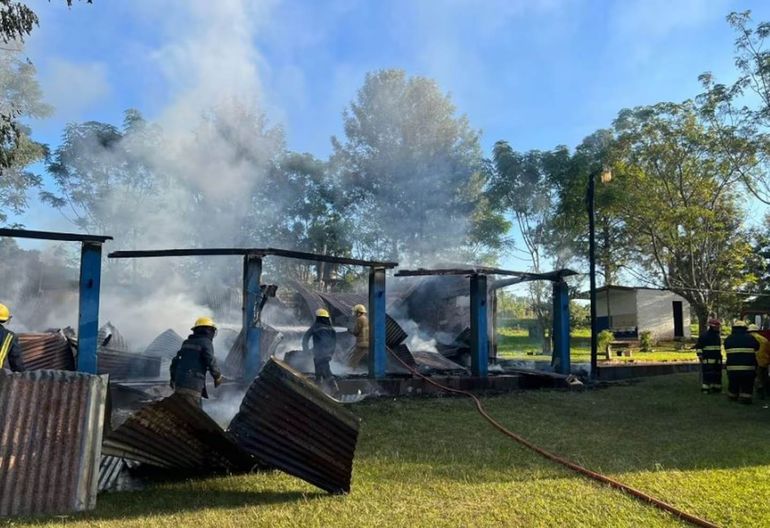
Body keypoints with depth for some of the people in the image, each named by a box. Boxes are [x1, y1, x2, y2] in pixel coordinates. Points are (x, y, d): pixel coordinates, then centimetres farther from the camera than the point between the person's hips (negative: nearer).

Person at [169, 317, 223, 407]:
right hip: (193, 384, -8)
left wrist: (173, 378, 32)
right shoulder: (206, 342, -4)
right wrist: (218, 377, 5)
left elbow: (175, 361, 21)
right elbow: (211, 361, -11)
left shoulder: (187, 342, 18)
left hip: (179, 383, 8)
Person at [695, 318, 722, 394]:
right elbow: (698, 346, -9)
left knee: (717, 374, 9)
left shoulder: (718, 336, 15)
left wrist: (720, 356, 21)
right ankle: (705, 388, -5)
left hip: (717, 359, 7)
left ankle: (716, 387, 19)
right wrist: (700, 356, -14)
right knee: (708, 374, -9)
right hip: (708, 360, -7)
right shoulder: (704, 335, -8)